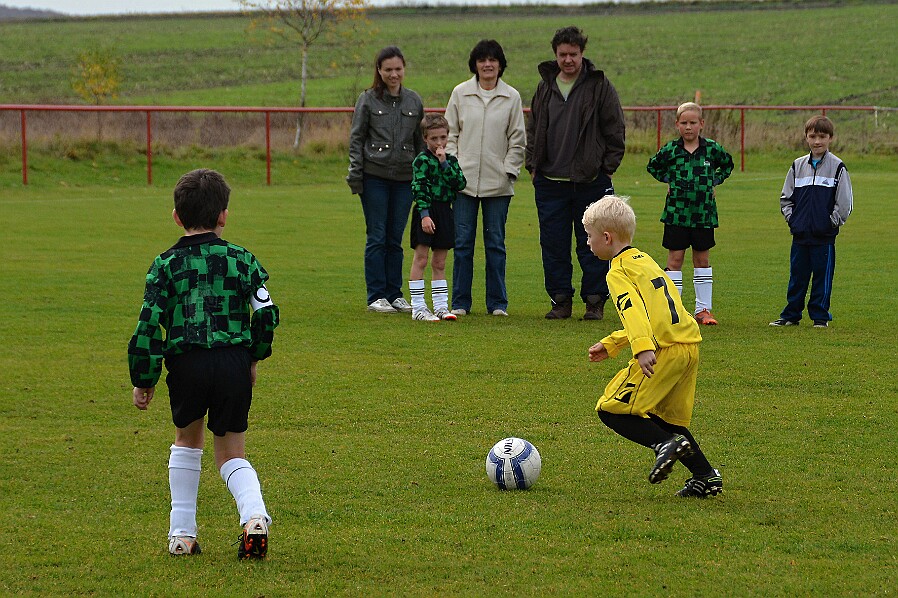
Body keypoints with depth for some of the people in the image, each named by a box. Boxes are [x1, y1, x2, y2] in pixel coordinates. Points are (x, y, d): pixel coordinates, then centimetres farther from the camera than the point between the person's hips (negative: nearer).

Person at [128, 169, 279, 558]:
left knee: (187, 440, 24)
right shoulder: (242, 259, 9)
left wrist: (143, 380, 5)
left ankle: (182, 533, 20)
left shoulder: (166, 265, 5)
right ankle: (254, 515, -16)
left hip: (186, 364, -1)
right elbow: (267, 312, 5)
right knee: (231, 454, 13)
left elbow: (149, 325, -2)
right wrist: (255, 356, 20)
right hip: (235, 361, 1)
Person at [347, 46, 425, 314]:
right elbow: (356, 138, 1)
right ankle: (376, 296, 3)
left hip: (404, 177, 3)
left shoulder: (414, 101, 9)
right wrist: (355, 175, -5)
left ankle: (395, 294, 13)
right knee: (377, 237, -2)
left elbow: (420, 141, 15)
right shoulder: (368, 100, 0)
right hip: (375, 177, -3)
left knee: (395, 239, 7)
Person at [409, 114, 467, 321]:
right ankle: (418, 307, -2)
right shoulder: (422, 160, -6)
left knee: (439, 263, 10)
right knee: (421, 259, -3)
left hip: (445, 212, 6)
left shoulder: (451, 160, 11)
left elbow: (460, 184, -3)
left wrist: (445, 164, -10)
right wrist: (425, 215, -20)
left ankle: (441, 306, 14)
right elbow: (419, 189, -13)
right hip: (426, 212, -6)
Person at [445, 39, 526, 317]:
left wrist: (509, 170, -2)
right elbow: (450, 133, 8)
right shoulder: (460, 93, 5)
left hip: (498, 182, 0)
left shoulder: (511, 97, 4)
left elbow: (518, 139, 7)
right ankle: (460, 302, 8)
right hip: (465, 179, 0)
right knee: (463, 242, 1)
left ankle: (497, 302, 10)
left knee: (495, 243, 3)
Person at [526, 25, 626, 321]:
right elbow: (533, 129, 19)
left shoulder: (599, 86, -2)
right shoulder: (545, 87, 11)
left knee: (592, 246, 0)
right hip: (550, 182, 4)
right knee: (553, 245, 5)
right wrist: (533, 164, 10)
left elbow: (615, 130, 0)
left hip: (590, 182, -4)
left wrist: (607, 168, -5)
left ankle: (595, 301, 7)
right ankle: (561, 300, 13)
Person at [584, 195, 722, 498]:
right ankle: (706, 476, 14)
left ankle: (666, 444, -16)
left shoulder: (619, 272, -4)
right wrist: (610, 344, 32)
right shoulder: (644, 260, 24)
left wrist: (643, 348, -36)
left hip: (664, 351, -9)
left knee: (611, 410, -2)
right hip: (689, 346, 9)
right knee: (666, 418, 21)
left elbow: (634, 310, -22)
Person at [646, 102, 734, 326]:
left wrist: (715, 181, 7)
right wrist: (667, 180, 4)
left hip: (703, 213, 1)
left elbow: (727, 164, 19)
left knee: (702, 259, 7)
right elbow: (652, 166, 16)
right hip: (676, 212, -1)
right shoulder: (670, 149, -2)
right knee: (675, 258, 0)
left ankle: (703, 309, 13)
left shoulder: (712, 148, 0)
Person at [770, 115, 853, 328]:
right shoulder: (798, 166, 9)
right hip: (800, 234, 4)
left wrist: (833, 222, -6)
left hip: (824, 235, -4)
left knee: (822, 276, 1)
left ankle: (820, 316, 10)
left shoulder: (837, 167, -2)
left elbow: (845, 202, -1)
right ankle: (791, 315, 16)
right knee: (797, 276, 9)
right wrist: (791, 218, 5)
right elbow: (786, 197, 16)